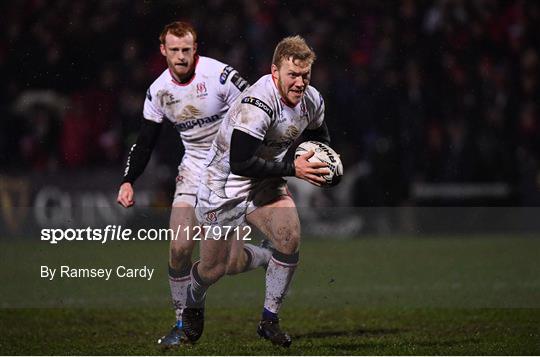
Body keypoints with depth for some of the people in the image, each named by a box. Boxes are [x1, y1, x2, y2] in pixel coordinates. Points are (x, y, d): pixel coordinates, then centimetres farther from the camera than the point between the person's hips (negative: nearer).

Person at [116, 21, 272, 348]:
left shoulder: (219, 75, -17)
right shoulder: (158, 90, 0)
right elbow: (145, 142, 9)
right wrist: (128, 181, -3)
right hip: (193, 170, 5)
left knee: (231, 262, -11)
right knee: (179, 249, -9)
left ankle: (273, 258, 23)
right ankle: (183, 324, 6)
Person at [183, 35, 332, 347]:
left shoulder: (312, 101, -6)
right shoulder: (257, 105, -32)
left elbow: (320, 136, 16)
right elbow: (240, 162, -34)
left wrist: (321, 161, -7)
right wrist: (292, 169, -32)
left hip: (266, 184, 6)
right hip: (226, 186, -6)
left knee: (290, 238, -20)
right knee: (214, 268, 4)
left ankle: (270, 320, -5)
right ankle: (193, 306, 40)